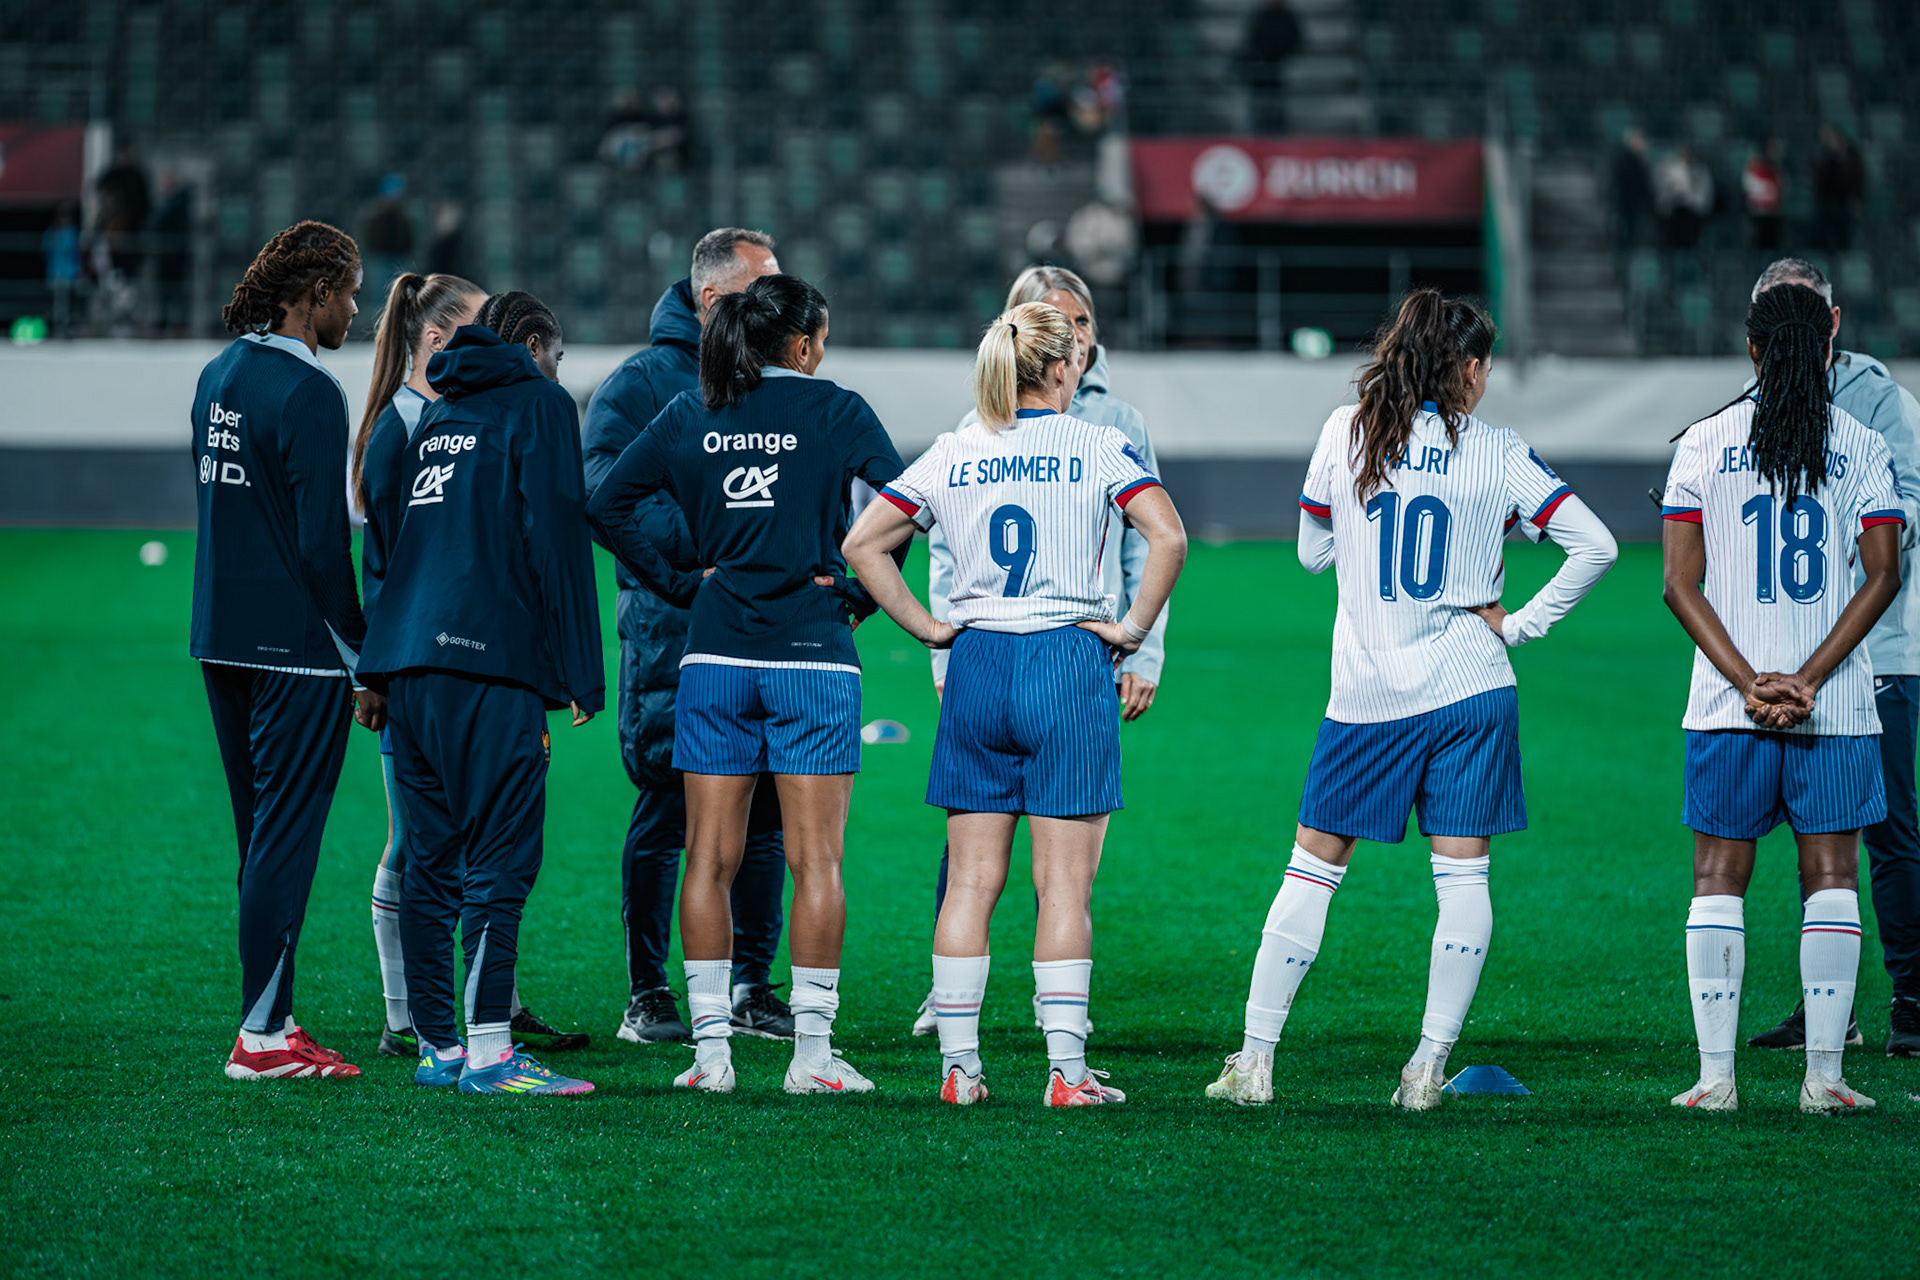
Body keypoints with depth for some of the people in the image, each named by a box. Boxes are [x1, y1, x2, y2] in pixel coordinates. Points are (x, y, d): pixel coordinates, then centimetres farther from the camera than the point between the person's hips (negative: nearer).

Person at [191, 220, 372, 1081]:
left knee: (261, 837, 14)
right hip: (296, 650, -9)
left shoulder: (219, 375, 11)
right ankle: (261, 1036, -5)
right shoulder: (308, 392, -15)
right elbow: (322, 542, -18)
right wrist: (364, 659, -11)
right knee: (287, 838, -5)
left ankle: (272, 1018, 17)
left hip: (223, 642, 9)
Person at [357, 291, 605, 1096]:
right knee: (500, 857, -7)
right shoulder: (538, 404, 2)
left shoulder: (438, 415, 22)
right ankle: (486, 1050, -12)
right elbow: (557, 539, -6)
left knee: (431, 859, 10)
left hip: (408, 660, 7)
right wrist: (580, 674, -5)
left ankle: (438, 1045, 12)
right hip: (492, 664, -7)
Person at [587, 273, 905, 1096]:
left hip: (714, 657, 3)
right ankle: (812, 1053, -2)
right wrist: (863, 593, -2)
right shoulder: (835, 411, -2)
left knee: (709, 859, 6)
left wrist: (676, 583, 9)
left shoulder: (691, 414, 7)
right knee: (815, 860, 0)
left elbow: (607, 503, 6)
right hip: (812, 658, -3)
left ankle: (710, 1049, 4)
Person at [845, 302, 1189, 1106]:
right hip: (1068, 663, -3)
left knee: (972, 880, 7)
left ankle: (958, 1067, 8)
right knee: (1065, 882, 0)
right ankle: (1067, 1071, -2)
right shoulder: (1099, 448, -3)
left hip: (976, 667, 3)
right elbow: (1168, 538, -16)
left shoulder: (951, 455, 7)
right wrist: (1133, 627, -5)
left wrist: (927, 626, 7)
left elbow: (861, 543, 4)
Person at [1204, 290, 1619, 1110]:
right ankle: (1428, 1067, -1)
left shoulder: (1347, 433, 0)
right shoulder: (1499, 455, -1)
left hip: (1365, 694, 1)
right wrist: (1521, 624, 1)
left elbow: (1313, 551, 10)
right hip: (1469, 687, -1)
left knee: (1314, 867, 7)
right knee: (1462, 875, 3)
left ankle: (1255, 1060, 7)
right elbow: (1594, 547, -4)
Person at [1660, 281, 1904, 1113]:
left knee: (1718, 879, 5)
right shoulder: (1862, 447, 2)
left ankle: (1716, 1076, 0)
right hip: (1838, 704, 0)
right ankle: (1824, 1075, 1)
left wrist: (1750, 683, -7)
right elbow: (1882, 578, -4)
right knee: (1831, 874, 5)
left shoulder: (1705, 444, 2)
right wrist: (1810, 680, -8)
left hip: (1727, 703, 0)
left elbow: (1681, 585, -3)